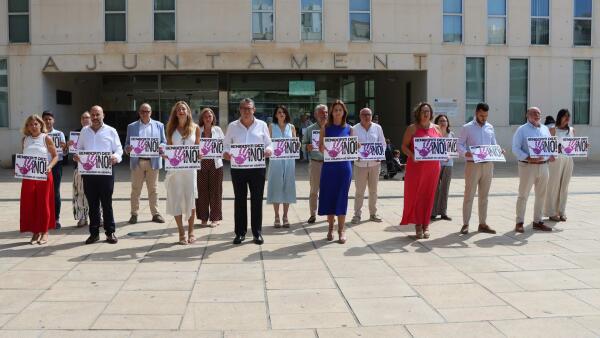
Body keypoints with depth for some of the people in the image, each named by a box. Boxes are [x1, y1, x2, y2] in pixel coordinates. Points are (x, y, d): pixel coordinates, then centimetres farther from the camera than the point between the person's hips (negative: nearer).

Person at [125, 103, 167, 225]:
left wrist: (161, 147, -13)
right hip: (137, 162, 0)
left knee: (153, 189, 4)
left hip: (153, 161, 0)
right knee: (135, 189, 2)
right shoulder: (131, 127, 11)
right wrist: (128, 148, -14)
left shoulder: (159, 125, 11)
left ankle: (155, 213, 9)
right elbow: (127, 144, 10)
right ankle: (134, 214, 9)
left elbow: (164, 142, 9)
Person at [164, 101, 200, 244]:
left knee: (190, 199, 2)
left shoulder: (195, 128, 5)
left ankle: (191, 231, 16)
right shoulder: (171, 128, 7)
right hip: (174, 167, 1)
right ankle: (181, 232, 11)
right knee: (176, 200, 0)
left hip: (190, 167, -1)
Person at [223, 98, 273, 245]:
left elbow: (268, 143, 8)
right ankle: (240, 233, 15)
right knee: (239, 199, 5)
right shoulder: (232, 126, 6)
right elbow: (226, 144, 7)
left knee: (257, 199, 4)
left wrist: (268, 150, -14)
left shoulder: (262, 125, 6)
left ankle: (257, 232, 14)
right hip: (238, 167, 0)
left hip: (257, 167, 0)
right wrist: (225, 152, -14)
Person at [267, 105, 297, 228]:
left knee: (287, 187, 4)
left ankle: (285, 216, 13)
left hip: (289, 159, 2)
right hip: (275, 159, -2)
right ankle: (277, 217, 8)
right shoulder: (271, 127, 6)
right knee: (276, 187, 0)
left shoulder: (291, 127, 10)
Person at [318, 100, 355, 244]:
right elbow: (320, 148, 2)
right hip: (329, 165, 0)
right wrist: (324, 147, -19)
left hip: (344, 166, 0)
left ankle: (341, 230, 6)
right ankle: (330, 228, 18)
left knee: (342, 197, 0)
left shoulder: (349, 128, 7)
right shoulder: (325, 127, 5)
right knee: (329, 196, 4)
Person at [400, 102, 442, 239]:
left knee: (428, 195, 6)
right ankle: (418, 224, 10)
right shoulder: (412, 128, 1)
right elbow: (404, 146, -3)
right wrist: (412, 156, -20)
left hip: (433, 166, 3)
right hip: (416, 165, -3)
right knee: (415, 194, -1)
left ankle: (425, 225, 15)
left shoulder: (436, 128, 12)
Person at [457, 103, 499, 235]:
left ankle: (483, 223, 16)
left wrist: (499, 150, -5)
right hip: (472, 165, -5)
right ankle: (465, 224, 3)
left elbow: (494, 144, 17)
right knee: (469, 195, -3)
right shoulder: (467, 128, -2)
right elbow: (460, 145, -4)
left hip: (488, 165, 5)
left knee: (484, 196, 10)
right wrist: (466, 153, -23)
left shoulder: (490, 127, 12)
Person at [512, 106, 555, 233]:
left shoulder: (545, 129, 16)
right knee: (523, 195, -2)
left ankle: (537, 221, 20)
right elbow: (515, 149, -9)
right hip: (527, 166, -6)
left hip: (543, 166, 6)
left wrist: (552, 155, -1)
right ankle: (519, 223, 4)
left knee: (541, 195, 9)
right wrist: (528, 158, -21)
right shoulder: (522, 130, -2)